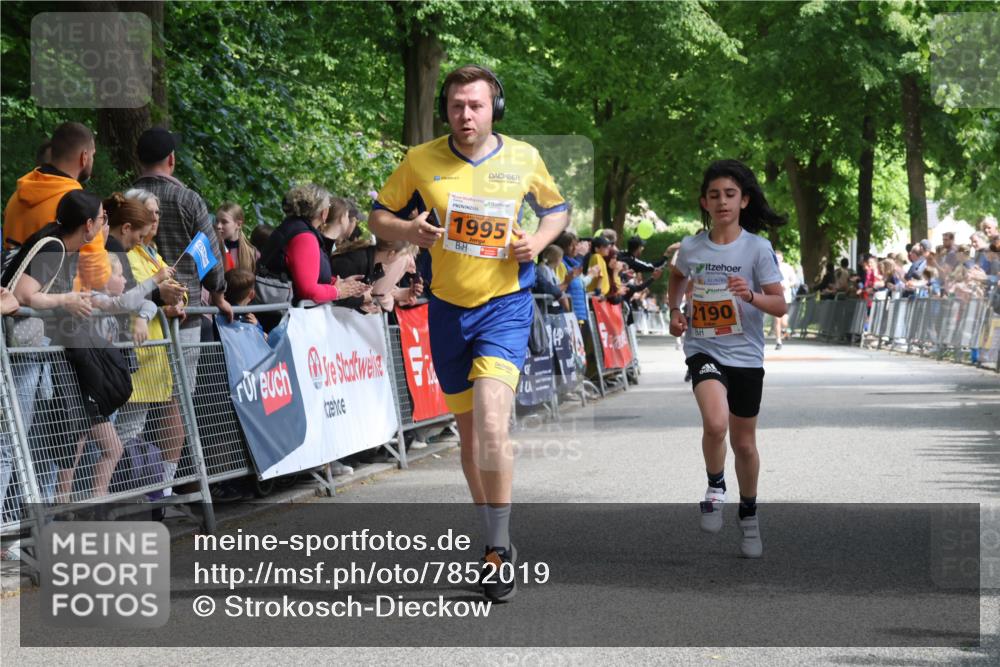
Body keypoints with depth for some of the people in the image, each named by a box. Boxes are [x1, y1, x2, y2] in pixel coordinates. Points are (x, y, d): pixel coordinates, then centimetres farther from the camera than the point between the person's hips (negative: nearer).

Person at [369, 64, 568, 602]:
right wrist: (408, 229, -15)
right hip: (448, 309, 3)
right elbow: (378, 217, 8)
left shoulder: (523, 158, -1)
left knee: (491, 422, -21)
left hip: (505, 304, -3)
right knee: (468, 431, 11)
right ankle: (497, 545, 26)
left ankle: (497, 547, -11)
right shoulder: (422, 160, -1)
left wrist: (536, 241, -5)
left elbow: (556, 208, 16)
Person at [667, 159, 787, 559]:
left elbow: (780, 306, -12)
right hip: (703, 350, 0)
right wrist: (674, 310, 8)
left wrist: (751, 295, -30)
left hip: (745, 356, 0)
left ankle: (749, 515, 34)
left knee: (744, 443, 11)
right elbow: (678, 276, 23)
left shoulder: (758, 248, -9)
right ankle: (715, 488, 1)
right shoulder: (690, 248, -2)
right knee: (715, 424, -27)